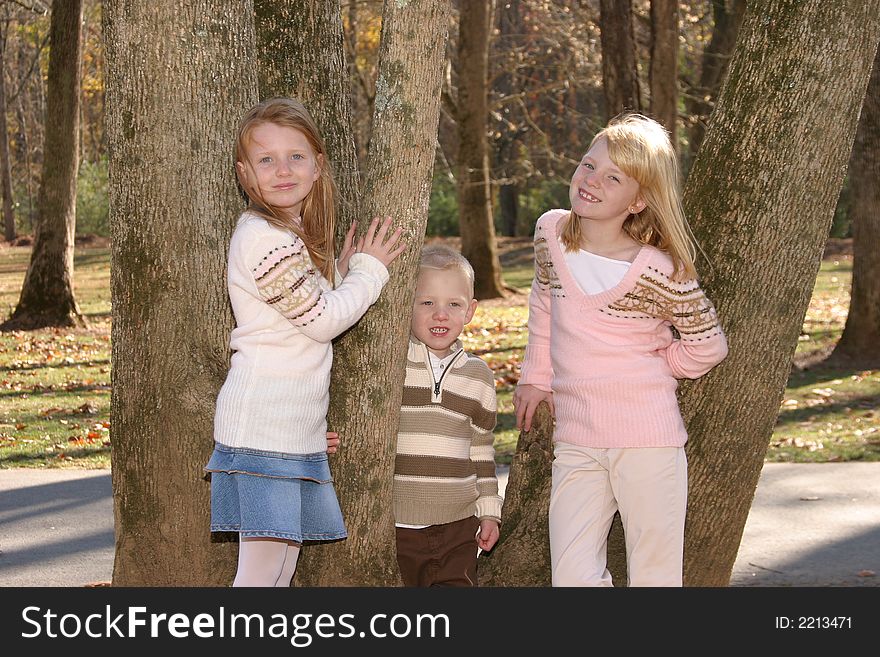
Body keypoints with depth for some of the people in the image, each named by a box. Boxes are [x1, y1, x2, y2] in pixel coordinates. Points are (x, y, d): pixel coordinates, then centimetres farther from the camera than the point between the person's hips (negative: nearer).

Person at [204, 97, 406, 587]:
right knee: (262, 570, -11)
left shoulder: (296, 235, 17)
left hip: (299, 430, 10)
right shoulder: (263, 239, -14)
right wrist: (368, 271, 1)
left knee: (284, 566, 11)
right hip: (264, 429, -10)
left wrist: (343, 270, 13)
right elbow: (322, 319, -12)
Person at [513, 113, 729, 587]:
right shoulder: (550, 232, -1)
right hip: (574, 440, 4)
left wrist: (646, 368, 6)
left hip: (646, 440, -4)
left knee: (654, 577, 4)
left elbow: (709, 346, -1)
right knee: (572, 577, 1)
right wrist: (537, 375, 20)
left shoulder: (659, 272, -15)